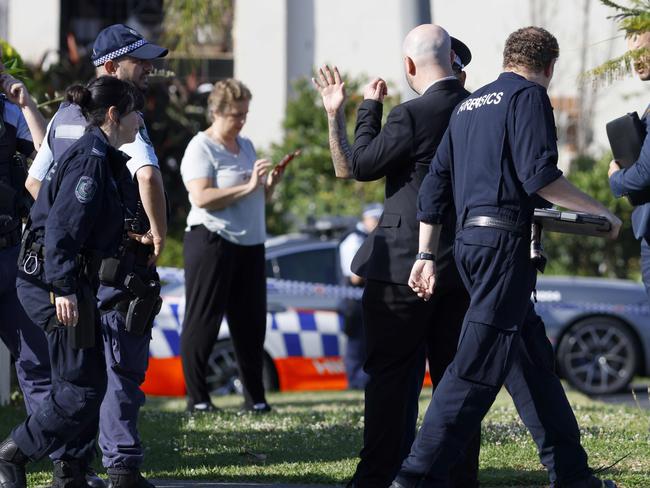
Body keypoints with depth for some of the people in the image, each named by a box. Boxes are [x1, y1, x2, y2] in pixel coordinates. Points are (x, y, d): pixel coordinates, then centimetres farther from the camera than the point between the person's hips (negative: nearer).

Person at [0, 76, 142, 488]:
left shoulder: (101, 158, 16)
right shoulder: (90, 159, -15)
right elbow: (61, 228, -22)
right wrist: (64, 290, -26)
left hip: (72, 280, 11)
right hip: (55, 281, -11)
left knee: (90, 383, 12)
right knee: (83, 387, -9)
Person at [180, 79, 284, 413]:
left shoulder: (246, 146, 18)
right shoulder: (201, 149, -6)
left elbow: (259, 199, 26)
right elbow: (202, 198, -20)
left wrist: (270, 183, 4)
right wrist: (247, 187, -22)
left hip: (249, 245, 8)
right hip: (212, 243, -8)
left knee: (251, 323, 7)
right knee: (203, 322, -4)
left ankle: (255, 398, 11)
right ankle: (197, 398, 0)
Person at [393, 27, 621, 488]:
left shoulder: (469, 105, 21)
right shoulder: (529, 95, -3)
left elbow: (435, 184, 18)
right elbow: (539, 174, -15)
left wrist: (427, 255, 20)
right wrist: (599, 212, -6)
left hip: (469, 238, 9)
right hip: (505, 240, -9)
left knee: (533, 358, 14)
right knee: (480, 363, -11)